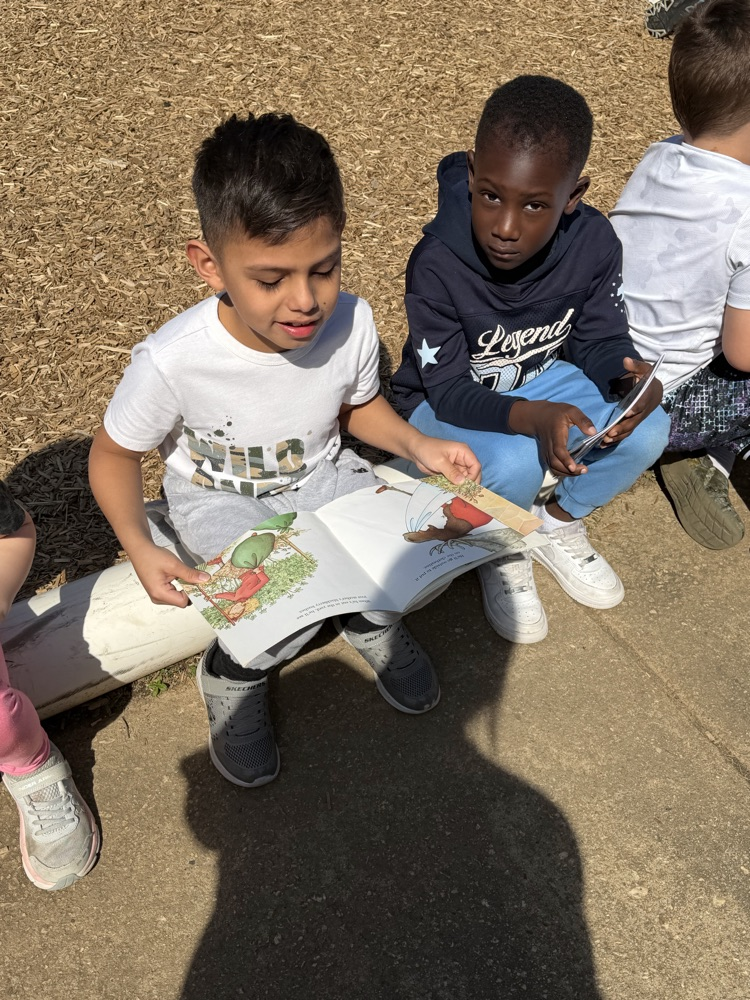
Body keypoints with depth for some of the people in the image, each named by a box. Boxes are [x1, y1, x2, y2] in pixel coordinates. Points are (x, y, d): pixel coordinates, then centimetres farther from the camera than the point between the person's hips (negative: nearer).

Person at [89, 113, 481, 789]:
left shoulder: (352, 323, -21)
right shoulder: (173, 361, -31)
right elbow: (115, 453, -12)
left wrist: (415, 445, -16)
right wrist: (139, 547, -25)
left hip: (319, 473, 4)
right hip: (218, 495, -3)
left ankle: (371, 620, 17)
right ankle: (234, 676, 9)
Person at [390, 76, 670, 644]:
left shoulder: (593, 243, -17)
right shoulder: (437, 265, -29)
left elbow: (599, 339, -5)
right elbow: (450, 390, -25)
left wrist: (630, 376, -30)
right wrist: (532, 417, -44)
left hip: (539, 379, 4)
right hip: (444, 402, -4)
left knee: (648, 430, -18)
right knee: (515, 464, -35)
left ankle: (559, 525, 9)